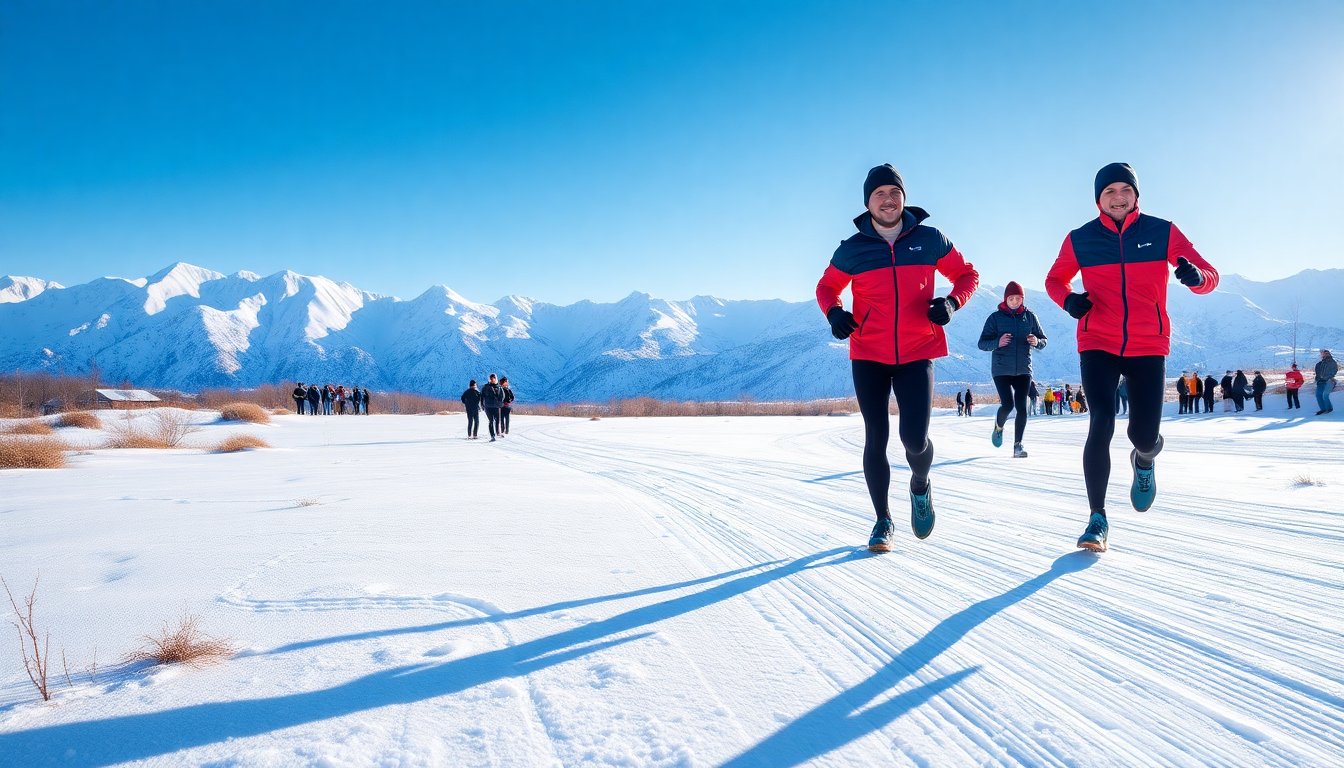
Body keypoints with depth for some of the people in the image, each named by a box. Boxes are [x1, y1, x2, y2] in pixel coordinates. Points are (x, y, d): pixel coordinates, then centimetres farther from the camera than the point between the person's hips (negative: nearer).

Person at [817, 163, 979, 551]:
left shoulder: (930, 240, 2)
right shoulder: (852, 249, 2)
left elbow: (967, 275, 12)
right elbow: (826, 287, 15)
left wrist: (951, 302, -9)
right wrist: (834, 312, -6)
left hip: (917, 355, -1)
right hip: (868, 357, 1)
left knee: (915, 439, -10)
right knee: (876, 439, 3)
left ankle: (920, 487, 25)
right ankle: (883, 520, 19)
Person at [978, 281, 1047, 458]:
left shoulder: (1029, 316, 6)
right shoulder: (995, 317, 0)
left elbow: (1043, 340, 12)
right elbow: (982, 343, -2)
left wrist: (1037, 342, -12)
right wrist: (998, 342, -22)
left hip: (1023, 370, 2)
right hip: (1001, 370, -2)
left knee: (1021, 407, -5)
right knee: (1008, 404, -13)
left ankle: (1018, 445, 2)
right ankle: (998, 427, 20)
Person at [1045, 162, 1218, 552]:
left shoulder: (1162, 232, 0)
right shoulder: (1080, 240, 1)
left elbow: (1209, 275, 0)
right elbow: (1055, 280, 15)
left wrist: (1196, 277, -25)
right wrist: (1068, 300, -8)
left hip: (1148, 347, 1)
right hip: (1097, 345, 0)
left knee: (1145, 436, -2)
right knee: (1101, 425, -16)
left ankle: (1144, 461, 38)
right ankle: (1097, 518, -5)